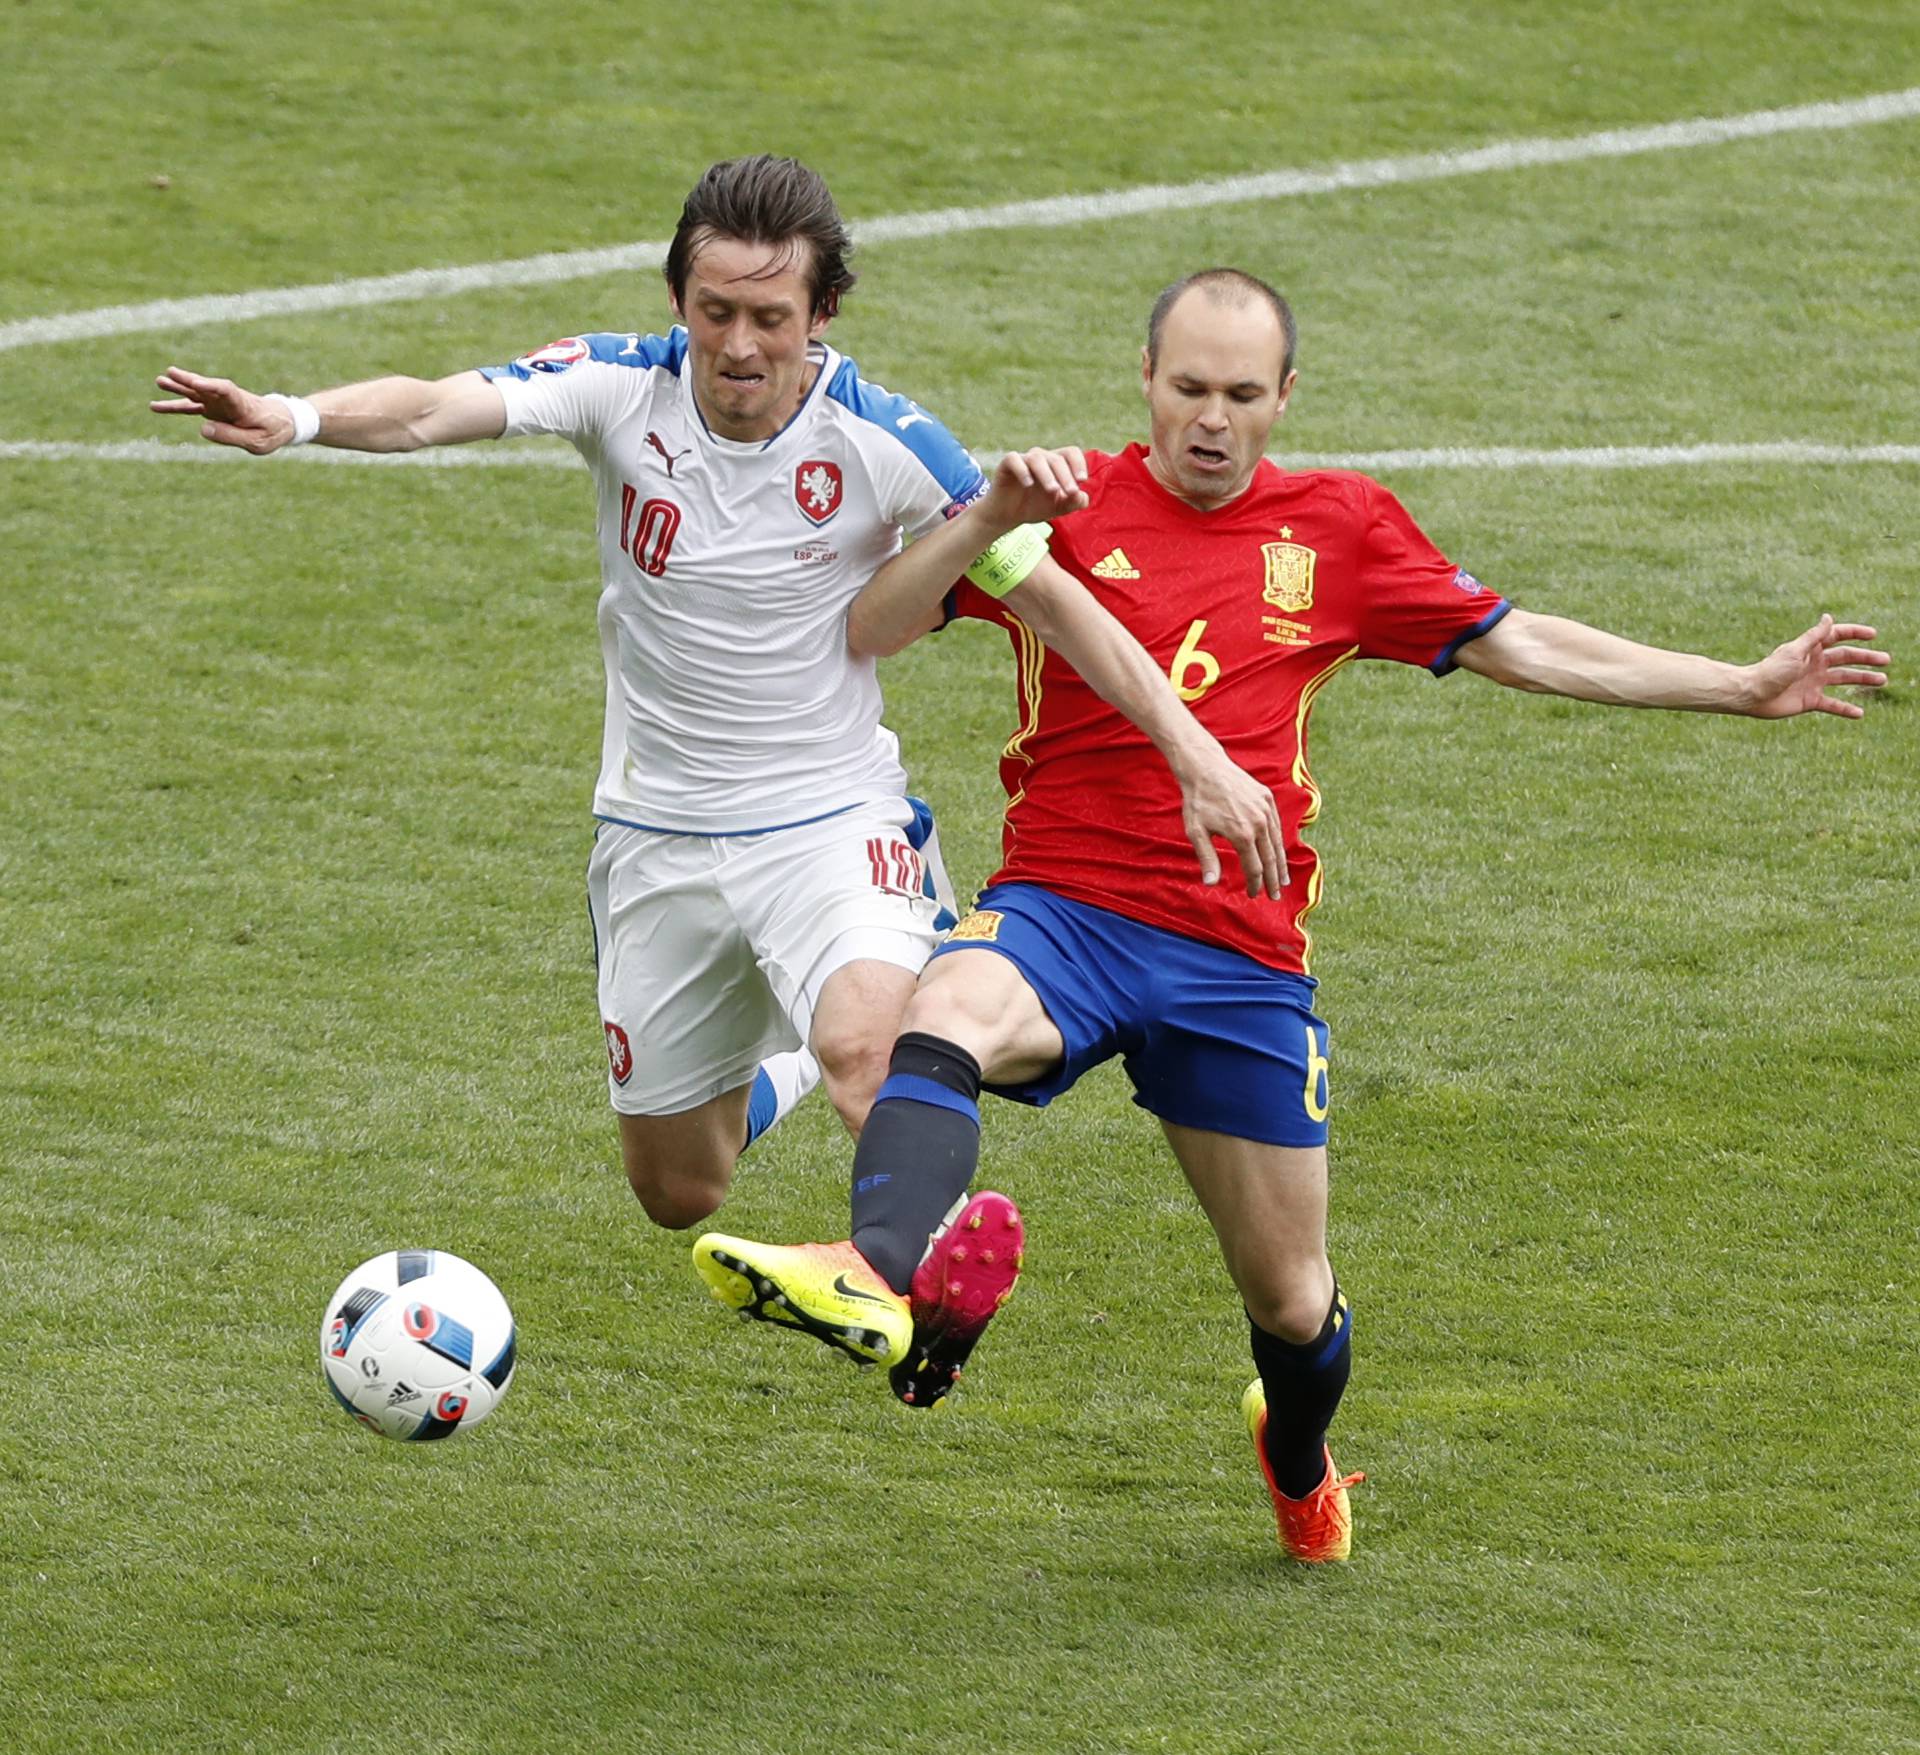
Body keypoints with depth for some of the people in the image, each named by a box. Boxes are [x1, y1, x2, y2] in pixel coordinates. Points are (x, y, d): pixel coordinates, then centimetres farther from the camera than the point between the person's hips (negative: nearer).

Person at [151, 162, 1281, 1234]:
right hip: (659, 839, 3)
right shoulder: (623, 388, -12)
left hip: (836, 824, -3)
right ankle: (765, 1079, 48)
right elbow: (435, 409, -28)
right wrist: (296, 419, -49)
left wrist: (1198, 755, -14)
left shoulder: (881, 441, -15)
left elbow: (1054, 598, -8)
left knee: (864, 1049, -35)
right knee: (678, 1193, 15)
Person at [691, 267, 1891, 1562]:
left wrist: (1746, 687, 16)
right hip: (1061, 912, -2)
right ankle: (885, 1282, -63)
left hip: (1241, 956, 2)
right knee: (947, 1019, -38)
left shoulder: (1337, 526, 9)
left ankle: (1300, 1467, 43)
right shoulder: (1073, 502, 3)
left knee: (1292, 1298, 8)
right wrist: (987, 519, -21)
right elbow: (870, 629, -5)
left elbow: (1522, 646, 17)